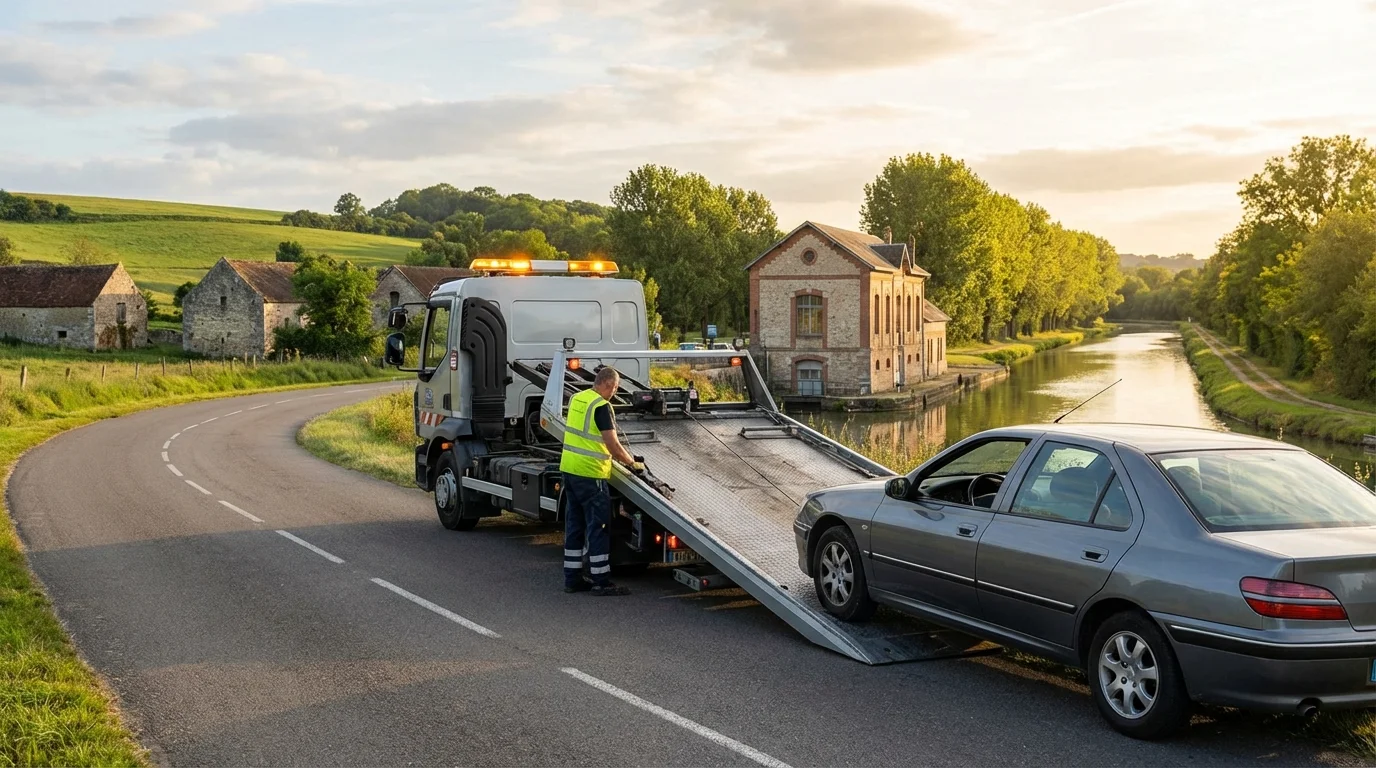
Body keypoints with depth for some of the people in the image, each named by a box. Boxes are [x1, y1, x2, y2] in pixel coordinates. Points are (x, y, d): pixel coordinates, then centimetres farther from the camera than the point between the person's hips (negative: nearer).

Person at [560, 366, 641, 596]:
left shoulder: (576, 398, 9)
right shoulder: (601, 406, -16)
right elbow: (613, 446, -17)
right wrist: (632, 463, 0)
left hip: (569, 468, 8)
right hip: (590, 473, -8)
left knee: (575, 524, 14)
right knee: (598, 526, -1)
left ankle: (572, 578, 19)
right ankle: (602, 582, 3)